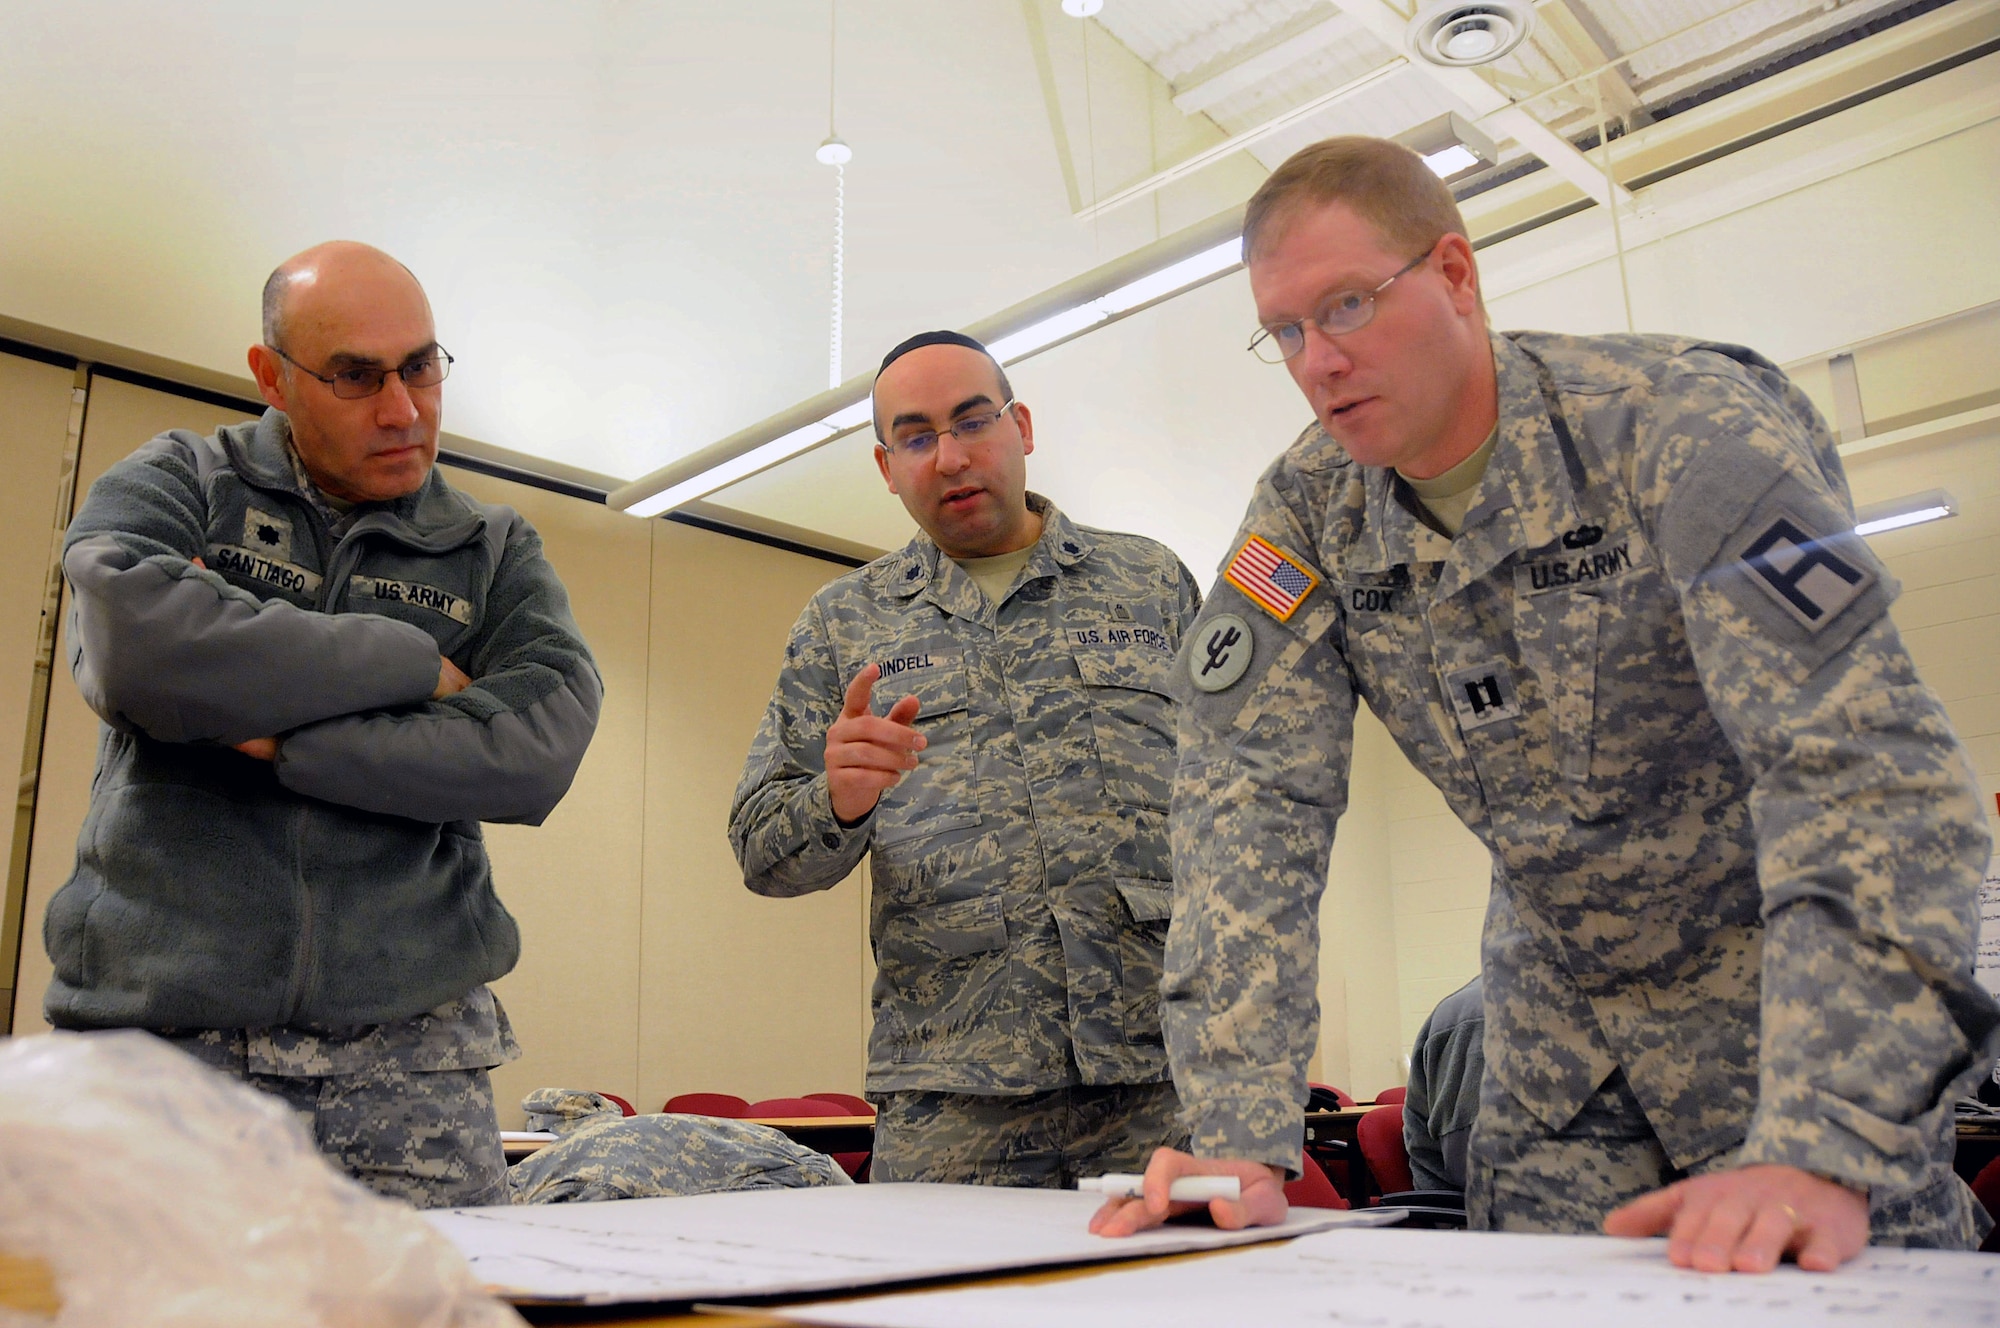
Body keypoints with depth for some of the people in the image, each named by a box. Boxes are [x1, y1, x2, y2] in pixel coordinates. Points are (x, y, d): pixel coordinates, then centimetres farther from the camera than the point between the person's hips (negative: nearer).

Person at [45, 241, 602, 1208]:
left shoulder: (495, 551, 11)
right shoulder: (177, 482, 8)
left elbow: (539, 747, -7)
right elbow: (132, 641, -15)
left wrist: (273, 734, -11)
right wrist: (415, 664, -7)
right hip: (155, 1035, 0)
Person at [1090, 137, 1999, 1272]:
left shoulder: (1685, 424, -23)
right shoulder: (1306, 511, -9)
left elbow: (1869, 766, -31)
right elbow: (1254, 802, -16)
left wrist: (1825, 1146, -40)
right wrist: (1240, 1134, -26)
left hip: (1804, 991, -3)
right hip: (1563, 1019, 4)